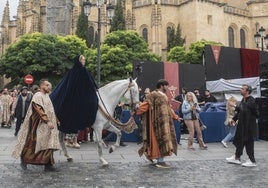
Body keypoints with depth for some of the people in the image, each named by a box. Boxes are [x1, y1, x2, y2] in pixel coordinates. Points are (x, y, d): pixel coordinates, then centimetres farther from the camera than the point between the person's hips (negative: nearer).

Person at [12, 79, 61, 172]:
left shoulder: (46, 95, 15)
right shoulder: (38, 96, -12)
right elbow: (40, 111, -20)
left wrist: (55, 120, 15)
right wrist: (48, 121, -24)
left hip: (48, 125, 8)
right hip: (40, 125, -8)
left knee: (49, 145, 5)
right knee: (33, 143, 0)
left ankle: (48, 165, 8)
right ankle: (24, 159, 19)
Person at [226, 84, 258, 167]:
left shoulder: (251, 100, -18)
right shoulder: (243, 100, 10)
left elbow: (244, 110, -31)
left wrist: (235, 107, -23)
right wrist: (234, 119, 13)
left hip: (249, 125, -9)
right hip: (242, 124, 9)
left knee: (248, 142, 0)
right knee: (239, 140, 15)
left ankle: (252, 161, 13)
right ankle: (237, 158, 28)